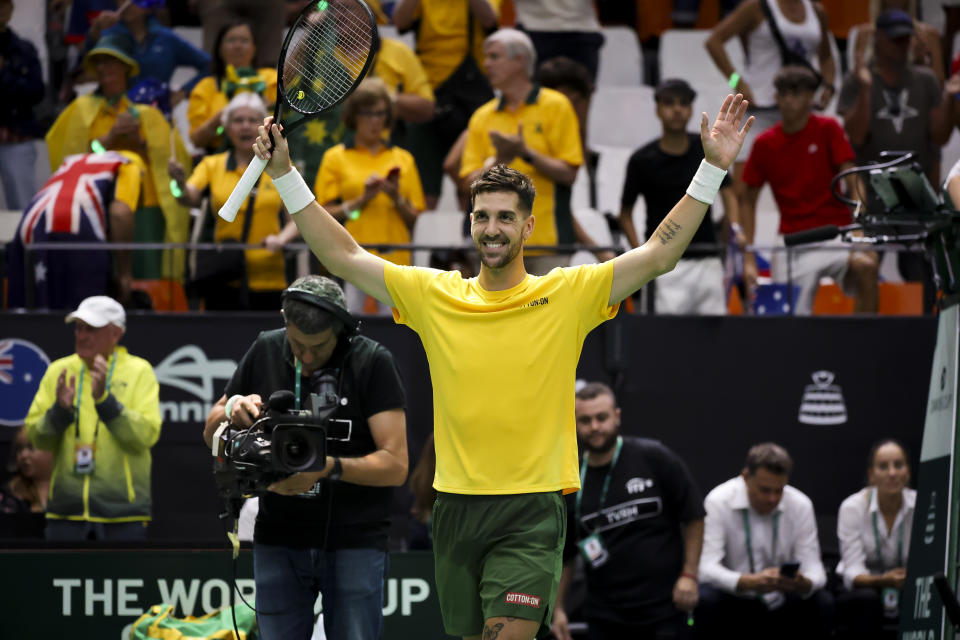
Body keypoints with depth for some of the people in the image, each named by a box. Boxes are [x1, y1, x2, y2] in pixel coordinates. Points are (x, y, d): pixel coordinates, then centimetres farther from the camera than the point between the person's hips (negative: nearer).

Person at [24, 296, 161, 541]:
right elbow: (36, 436, 5)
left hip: (122, 512, -3)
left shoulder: (139, 372, 2)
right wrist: (60, 410, -14)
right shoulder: (59, 371, 10)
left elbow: (146, 435, -11)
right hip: (66, 510, 3)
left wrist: (104, 399, -18)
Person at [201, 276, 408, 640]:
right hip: (279, 538, 3)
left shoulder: (372, 362, -7)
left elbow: (395, 465, -12)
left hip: (355, 541, -3)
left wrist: (328, 468, -27)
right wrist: (233, 408, -9)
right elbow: (211, 435, 15)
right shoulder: (265, 352, 4)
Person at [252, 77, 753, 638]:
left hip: (531, 508, -3)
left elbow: (658, 255, -3)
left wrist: (712, 169, -11)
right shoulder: (435, 296, 8)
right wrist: (285, 175, 4)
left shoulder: (568, 294, 1)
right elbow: (343, 257, 9)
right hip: (457, 504, 3)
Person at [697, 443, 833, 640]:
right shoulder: (719, 502, -15)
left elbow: (813, 570, -9)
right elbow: (706, 568, -25)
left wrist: (803, 584, -36)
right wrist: (751, 583, -44)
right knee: (705, 600, -34)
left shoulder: (801, 505, -6)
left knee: (823, 603, -24)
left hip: (779, 606, 3)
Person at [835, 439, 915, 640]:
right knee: (868, 600, -36)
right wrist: (882, 580, -40)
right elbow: (853, 572, -20)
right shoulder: (852, 508, -13)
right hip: (859, 592, -2)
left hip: (906, 592, 2)